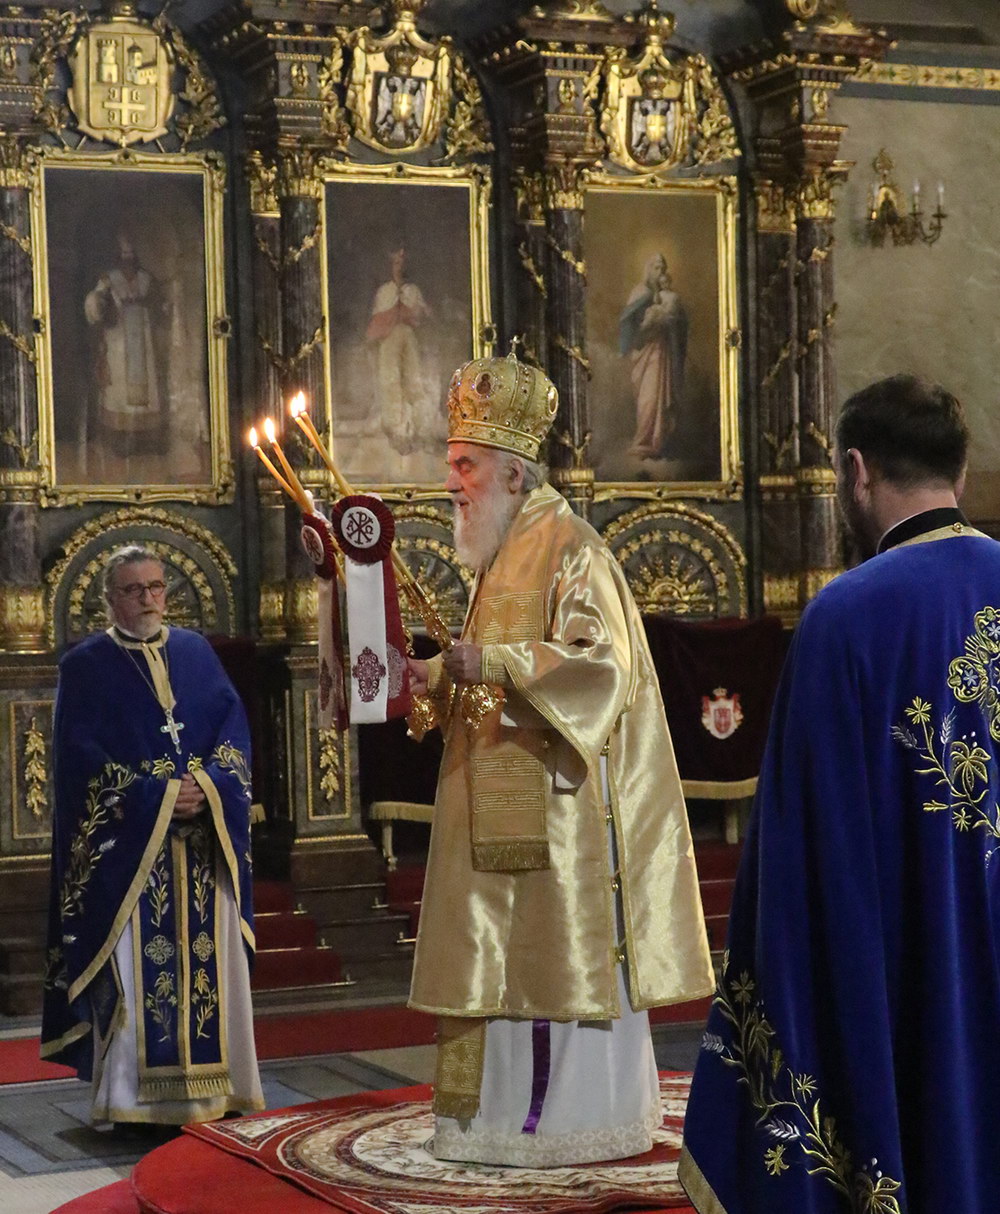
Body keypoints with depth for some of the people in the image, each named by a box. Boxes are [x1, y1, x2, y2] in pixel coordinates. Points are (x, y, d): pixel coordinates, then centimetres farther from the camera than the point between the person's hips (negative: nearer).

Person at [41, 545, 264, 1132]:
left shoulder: (196, 651, 14)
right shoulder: (85, 665, 2)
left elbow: (233, 724, 6)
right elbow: (80, 753, -7)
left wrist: (206, 787, -12)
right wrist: (154, 797, -15)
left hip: (201, 839, 4)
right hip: (127, 843, -4)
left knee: (209, 957, 4)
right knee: (133, 966, -6)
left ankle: (209, 1083, 11)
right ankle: (130, 1092, -1)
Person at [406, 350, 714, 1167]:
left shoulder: (568, 550, -11)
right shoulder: (507, 557, 17)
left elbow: (601, 665, -22)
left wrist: (494, 661, -29)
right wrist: (441, 678, 8)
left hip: (556, 796, -9)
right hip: (509, 804, 9)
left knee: (559, 949, -5)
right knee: (515, 953, 10)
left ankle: (571, 1115, 2)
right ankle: (520, 1108, 15)